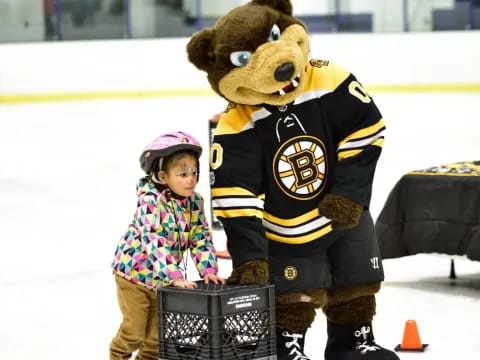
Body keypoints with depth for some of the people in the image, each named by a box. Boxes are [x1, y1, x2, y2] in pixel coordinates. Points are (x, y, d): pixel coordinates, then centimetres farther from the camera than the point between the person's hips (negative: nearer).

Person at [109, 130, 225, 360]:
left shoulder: (194, 202, -7)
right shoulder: (151, 201, -27)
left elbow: (201, 238, -2)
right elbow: (154, 242, -35)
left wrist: (209, 270, -17)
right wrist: (175, 277, -41)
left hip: (162, 280, 6)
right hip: (135, 272, -6)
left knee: (157, 334, 13)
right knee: (134, 332, -3)